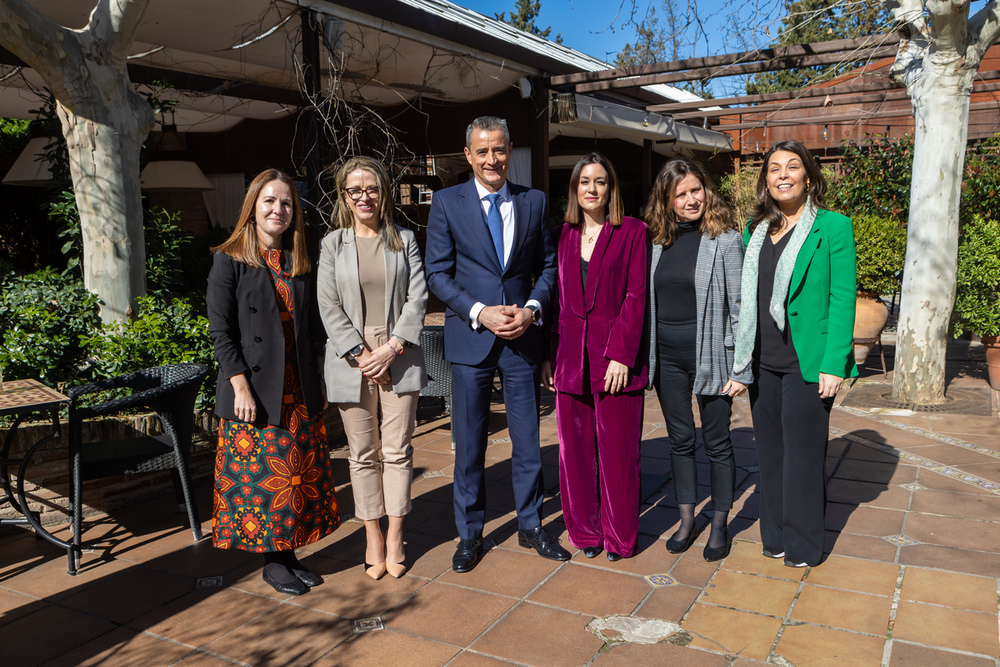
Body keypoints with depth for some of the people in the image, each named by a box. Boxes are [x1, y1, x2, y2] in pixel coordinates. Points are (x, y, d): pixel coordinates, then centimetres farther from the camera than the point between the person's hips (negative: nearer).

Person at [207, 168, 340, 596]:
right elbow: (221, 331, -10)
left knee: (300, 472, 10)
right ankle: (272, 561, 18)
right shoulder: (229, 260, -4)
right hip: (255, 391, -5)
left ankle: (289, 553, 25)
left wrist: (320, 380, 7)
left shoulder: (299, 262, 10)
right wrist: (241, 387, -16)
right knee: (261, 474, 3)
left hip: (299, 391, 5)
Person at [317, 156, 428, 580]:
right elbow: (329, 307, 0)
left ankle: (395, 538, 14)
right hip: (351, 358, 0)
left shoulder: (404, 240, 8)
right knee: (363, 453, 6)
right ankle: (373, 538, 17)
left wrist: (392, 347, -10)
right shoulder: (333, 244, 7)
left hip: (399, 356, 0)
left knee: (397, 450, 3)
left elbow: (417, 297, 1)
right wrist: (361, 354, -10)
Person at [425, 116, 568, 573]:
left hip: (522, 335, 2)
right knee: (469, 442, 7)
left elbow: (548, 265, 9)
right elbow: (438, 274, -3)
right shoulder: (447, 203, 0)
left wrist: (532, 308, -9)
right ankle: (469, 534, 24)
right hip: (470, 338, -1)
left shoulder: (533, 202, 6)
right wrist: (480, 313, -14)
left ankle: (530, 526, 28)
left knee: (527, 438, 10)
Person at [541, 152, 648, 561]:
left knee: (617, 450, 3)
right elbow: (556, 299, 11)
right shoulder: (562, 236, 11)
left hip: (615, 356, -3)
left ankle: (619, 537, 20)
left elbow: (635, 297, -6)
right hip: (571, 355, 4)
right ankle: (585, 530, 25)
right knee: (575, 448, 9)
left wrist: (621, 354, -13)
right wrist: (548, 354, 6)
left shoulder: (632, 232, 0)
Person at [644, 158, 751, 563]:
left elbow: (740, 308, -8)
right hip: (667, 357, 4)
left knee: (717, 442, 8)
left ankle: (720, 526, 25)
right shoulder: (657, 241, 5)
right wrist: (645, 356, 6)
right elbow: (646, 302, 9)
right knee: (680, 441, 14)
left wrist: (742, 370, -10)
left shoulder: (726, 241, -7)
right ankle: (687, 521, 28)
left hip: (709, 355, -4)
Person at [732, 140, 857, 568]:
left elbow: (842, 298, -9)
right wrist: (740, 355, 7)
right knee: (769, 452, 12)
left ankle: (803, 545, 20)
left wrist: (834, 364, -15)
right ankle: (775, 536, 27)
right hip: (762, 362, 5)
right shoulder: (755, 231, 11)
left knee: (802, 453, 3)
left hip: (807, 362, -5)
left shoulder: (832, 227, -5)